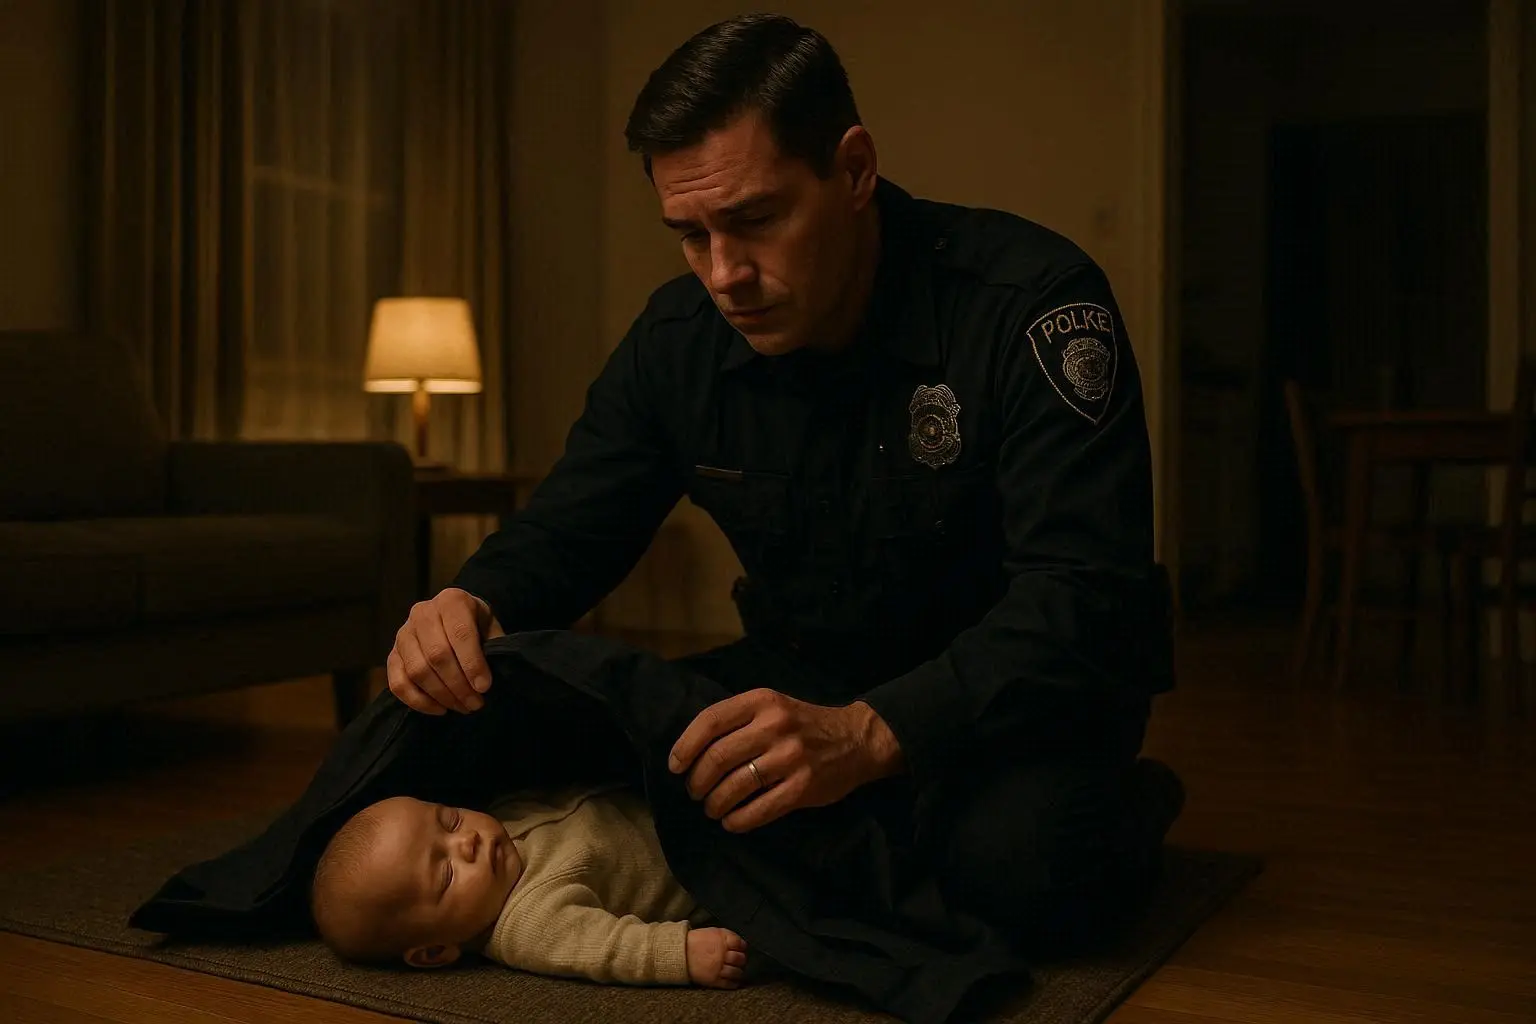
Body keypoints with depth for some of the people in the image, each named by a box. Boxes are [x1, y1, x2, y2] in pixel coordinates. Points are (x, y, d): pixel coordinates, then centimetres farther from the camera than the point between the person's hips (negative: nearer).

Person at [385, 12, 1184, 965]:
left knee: (1021, 862, -37)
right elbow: (567, 528, 1)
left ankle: (1124, 808, 0)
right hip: (813, 679, 6)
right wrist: (472, 606, -25)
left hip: (1022, 686, -5)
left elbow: (1085, 596, -32)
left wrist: (869, 735, -49)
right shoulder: (677, 338, -6)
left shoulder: (1029, 299, -24)